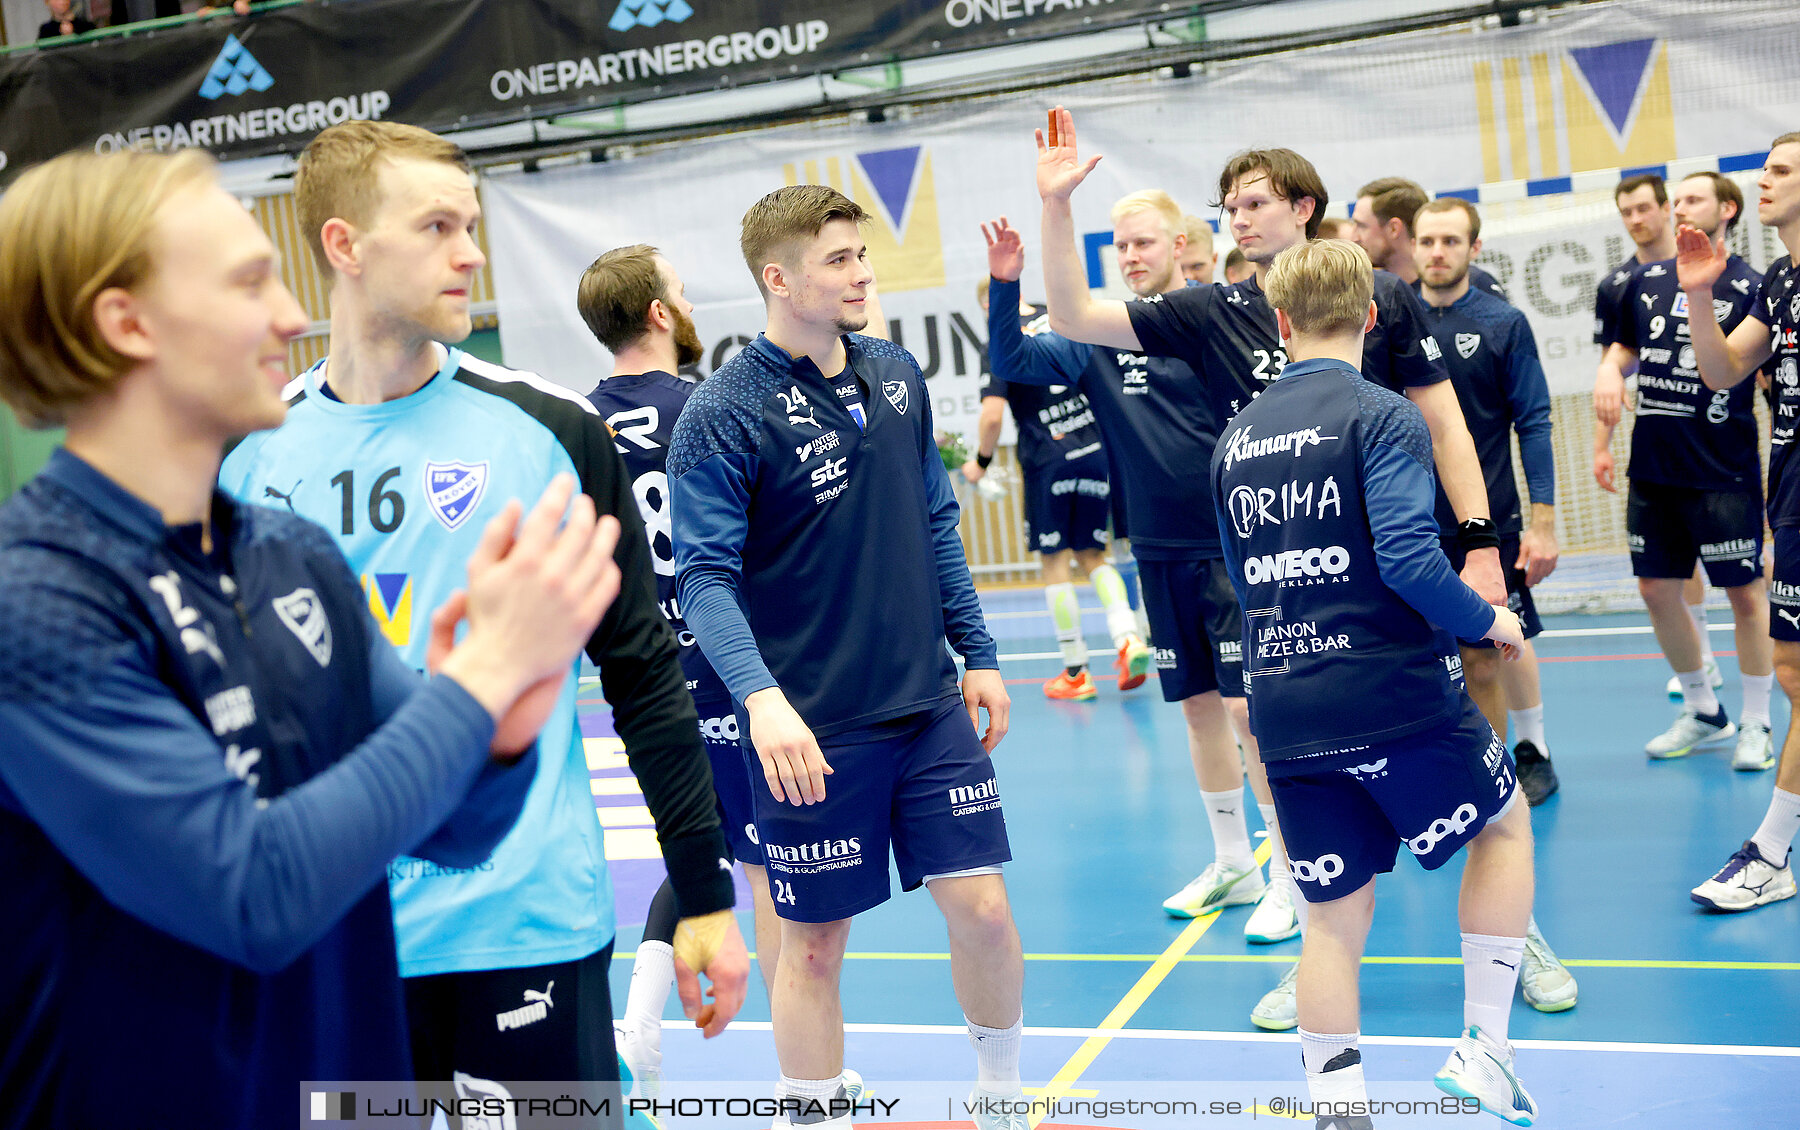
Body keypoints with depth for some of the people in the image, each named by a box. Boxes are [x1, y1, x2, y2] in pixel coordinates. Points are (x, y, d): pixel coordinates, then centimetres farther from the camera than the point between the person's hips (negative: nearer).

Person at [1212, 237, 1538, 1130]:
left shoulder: (1236, 436, 11)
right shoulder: (1381, 416, -8)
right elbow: (1407, 558, -20)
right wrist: (1488, 621, -3)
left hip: (1285, 713, 5)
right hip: (1396, 694, -4)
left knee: (1333, 918, 12)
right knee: (1506, 821, 21)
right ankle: (1483, 1048, 18)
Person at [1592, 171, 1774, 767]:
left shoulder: (1749, 287, -5)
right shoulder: (1644, 281, 8)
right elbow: (1617, 361, 15)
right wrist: (1602, 443, 8)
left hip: (1725, 472, -5)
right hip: (1652, 469, 5)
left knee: (1745, 593, 2)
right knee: (1658, 590, 9)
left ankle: (1756, 725, 17)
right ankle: (1703, 713, 26)